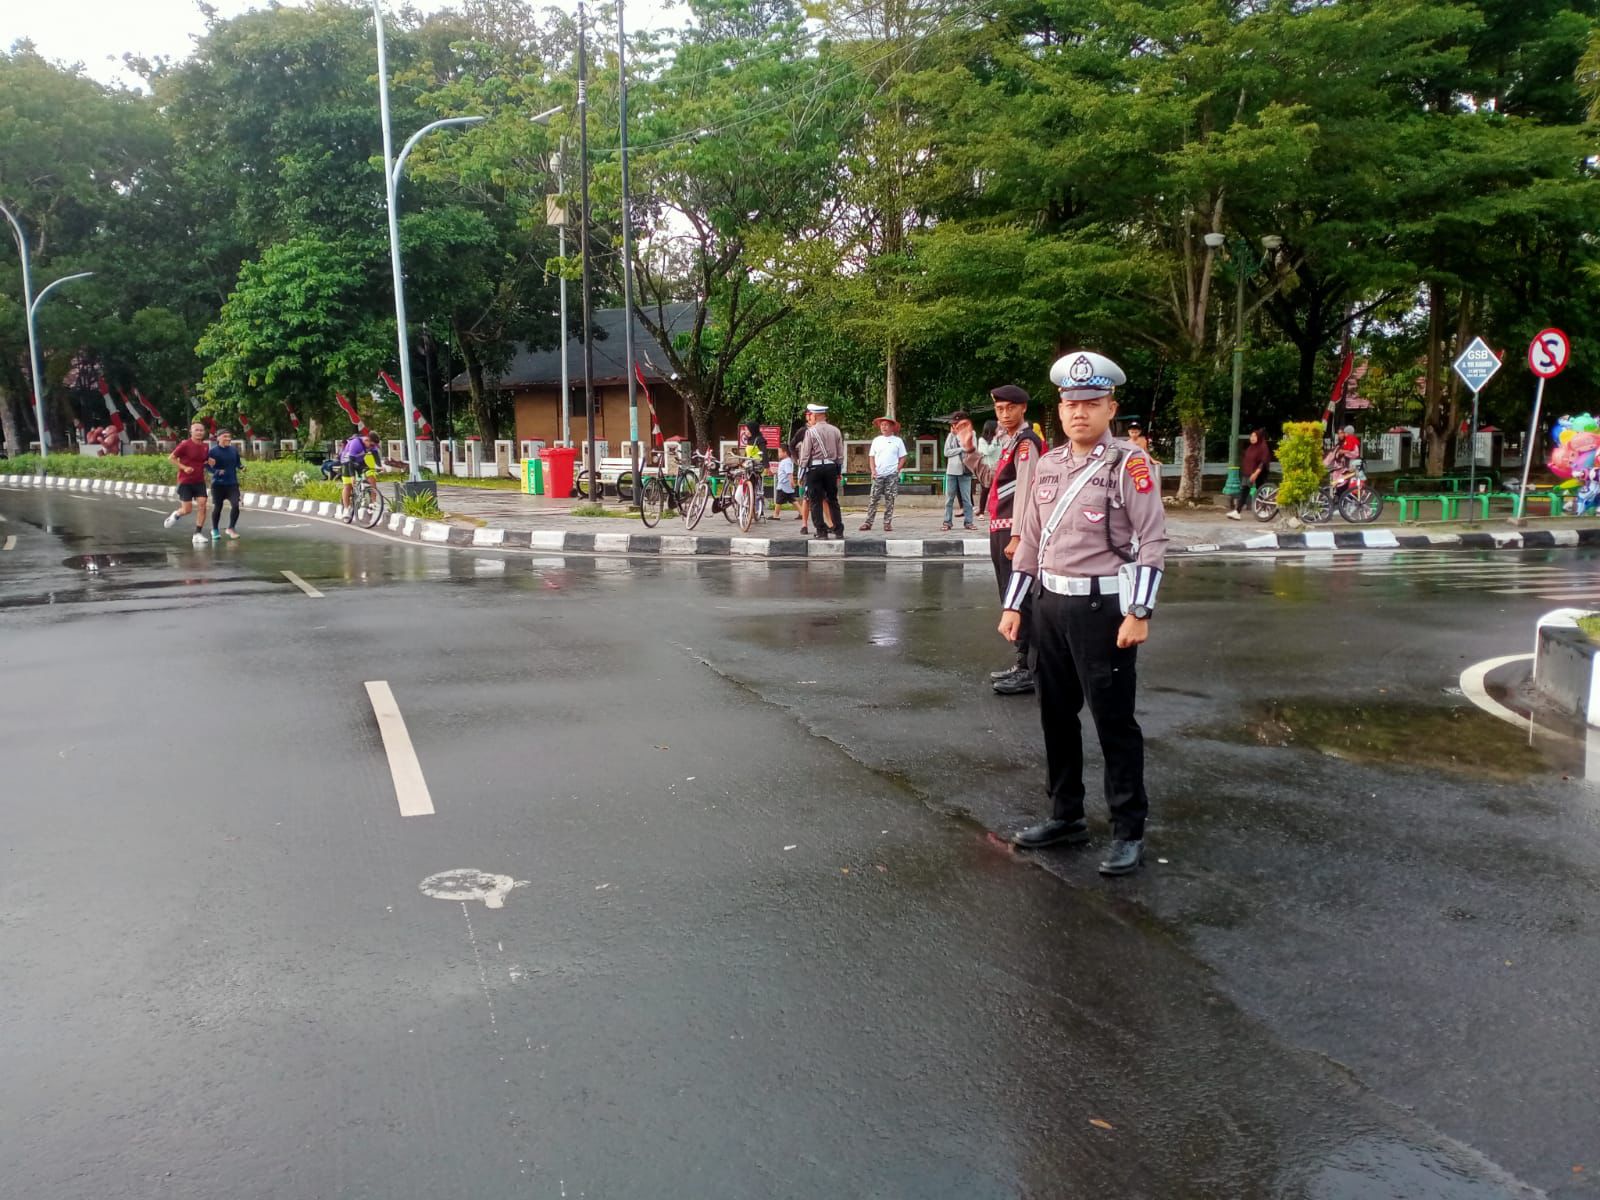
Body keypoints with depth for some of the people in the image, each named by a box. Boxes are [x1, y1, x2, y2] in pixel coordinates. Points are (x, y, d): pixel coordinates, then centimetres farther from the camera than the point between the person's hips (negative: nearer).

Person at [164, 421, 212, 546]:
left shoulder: (206, 447, 5)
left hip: (199, 481, 4)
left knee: (202, 505, -9)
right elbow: (171, 458, -6)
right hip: (185, 481, -4)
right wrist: (184, 467, -18)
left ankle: (198, 534, -2)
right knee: (187, 510, -4)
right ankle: (175, 515, 31)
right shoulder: (185, 445, -11)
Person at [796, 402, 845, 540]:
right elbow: (841, 454, 8)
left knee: (816, 501, 2)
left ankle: (821, 532, -1)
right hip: (831, 467, 4)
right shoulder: (835, 430, 6)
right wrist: (838, 471, 15)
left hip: (814, 468, -4)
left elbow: (805, 454, -8)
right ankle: (839, 532, 12)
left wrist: (802, 470, 1)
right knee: (833, 500, 12)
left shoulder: (810, 431, -8)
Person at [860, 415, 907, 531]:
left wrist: (897, 470, -7)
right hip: (878, 475, 1)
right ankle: (868, 522, -1)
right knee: (873, 498, -2)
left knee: (889, 500, 0)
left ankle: (887, 523, 5)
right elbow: (872, 457, 12)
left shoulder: (897, 441, 5)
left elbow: (902, 458, 6)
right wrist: (873, 471, -1)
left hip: (892, 475, -1)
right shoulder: (876, 440, 11)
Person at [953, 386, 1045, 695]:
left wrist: (1017, 536, -23)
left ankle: (1029, 670, -4)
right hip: (1001, 530, 10)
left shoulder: (1026, 442, -12)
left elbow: (1025, 493, -19)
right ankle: (1022, 663, 22)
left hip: (1014, 531, -10)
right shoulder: (1009, 441, 18)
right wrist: (969, 447, 16)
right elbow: (990, 478, 24)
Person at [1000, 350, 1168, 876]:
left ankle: (1128, 831, 13)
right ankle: (1066, 815, 30)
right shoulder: (1048, 466, 10)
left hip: (1104, 607, -6)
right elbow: (1028, 541, 15)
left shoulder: (1129, 464, -9)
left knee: (1114, 720, 0)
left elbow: (1152, 543, -12)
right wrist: (1012, 605, 12)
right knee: (1056, 714, 14)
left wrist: (1139, 613, -18)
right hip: (1051, 605, 7)